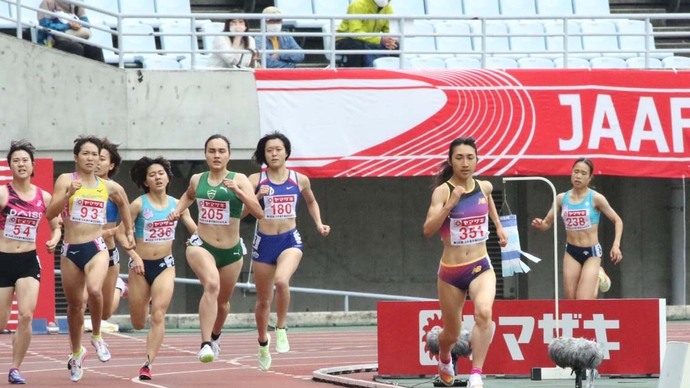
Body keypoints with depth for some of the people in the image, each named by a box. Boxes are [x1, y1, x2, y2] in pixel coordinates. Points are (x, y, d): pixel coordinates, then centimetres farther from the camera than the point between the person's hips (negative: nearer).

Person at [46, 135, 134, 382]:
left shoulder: (109, 187, 6)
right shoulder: (66, 180, -2)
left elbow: (123, 204, 28)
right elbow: (50, 213, -11)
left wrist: (128, 232, 31)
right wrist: (69, 194, -24)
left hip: (96, 248, 0)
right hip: (70, 250, 0)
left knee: (94, 289, -30)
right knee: (74, 305, 12)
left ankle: (97, 336, -4)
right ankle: (76, 353, 35)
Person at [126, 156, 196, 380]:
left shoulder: (176, 204, 2)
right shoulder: (139, 205, -7)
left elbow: (195, 231, 6)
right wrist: (134, 255, -18)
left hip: (165, 265, 1)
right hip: (141, 265, -1)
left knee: (158, 315, -15)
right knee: (138, 323, 10)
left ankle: (148, 363, -13)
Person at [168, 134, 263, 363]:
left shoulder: (239, 180, -6)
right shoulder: (197, 180, 3)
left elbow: (258, 213, -16)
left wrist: (238, 192, -28)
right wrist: (177, 210, 11)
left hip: (231, 251, 1)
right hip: (201, 246, -1)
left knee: (223, 301, 19)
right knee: (212, 285, -31)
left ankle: (215, 336, 52)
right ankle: (205, 344, -37)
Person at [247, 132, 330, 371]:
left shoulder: (300, 180, 3)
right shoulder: (255, 180, -3)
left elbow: (311, 201, 23)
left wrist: (318, 223, 10)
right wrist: (257, 197, -21)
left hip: (290, 241, -1)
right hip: (264, 242, 1)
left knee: (281, 280, -32)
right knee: (263, 300, 11)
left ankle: (281, 329, -11)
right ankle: (263, 343, 36)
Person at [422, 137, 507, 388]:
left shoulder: (484, 187, 2)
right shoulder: (443, 191, -11)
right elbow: (428, 230, -25)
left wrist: (498, 226, 29)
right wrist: (450, 204, -34)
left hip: (480, 268, 1)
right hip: (450, 272, -1)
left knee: (484, 312, -30)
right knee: (452, 333, 15)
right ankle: (444, 359, 52)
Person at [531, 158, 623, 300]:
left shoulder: (596, 198, -7)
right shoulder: (561, 198, 2)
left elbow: (617, 220, 0)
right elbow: (547, 223, 10)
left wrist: (616, 245, -12)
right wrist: (540, 224, -12)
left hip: (591, 253, -3)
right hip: (571, 252, 3)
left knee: (584, 302, -12)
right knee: (570, 300, 2)